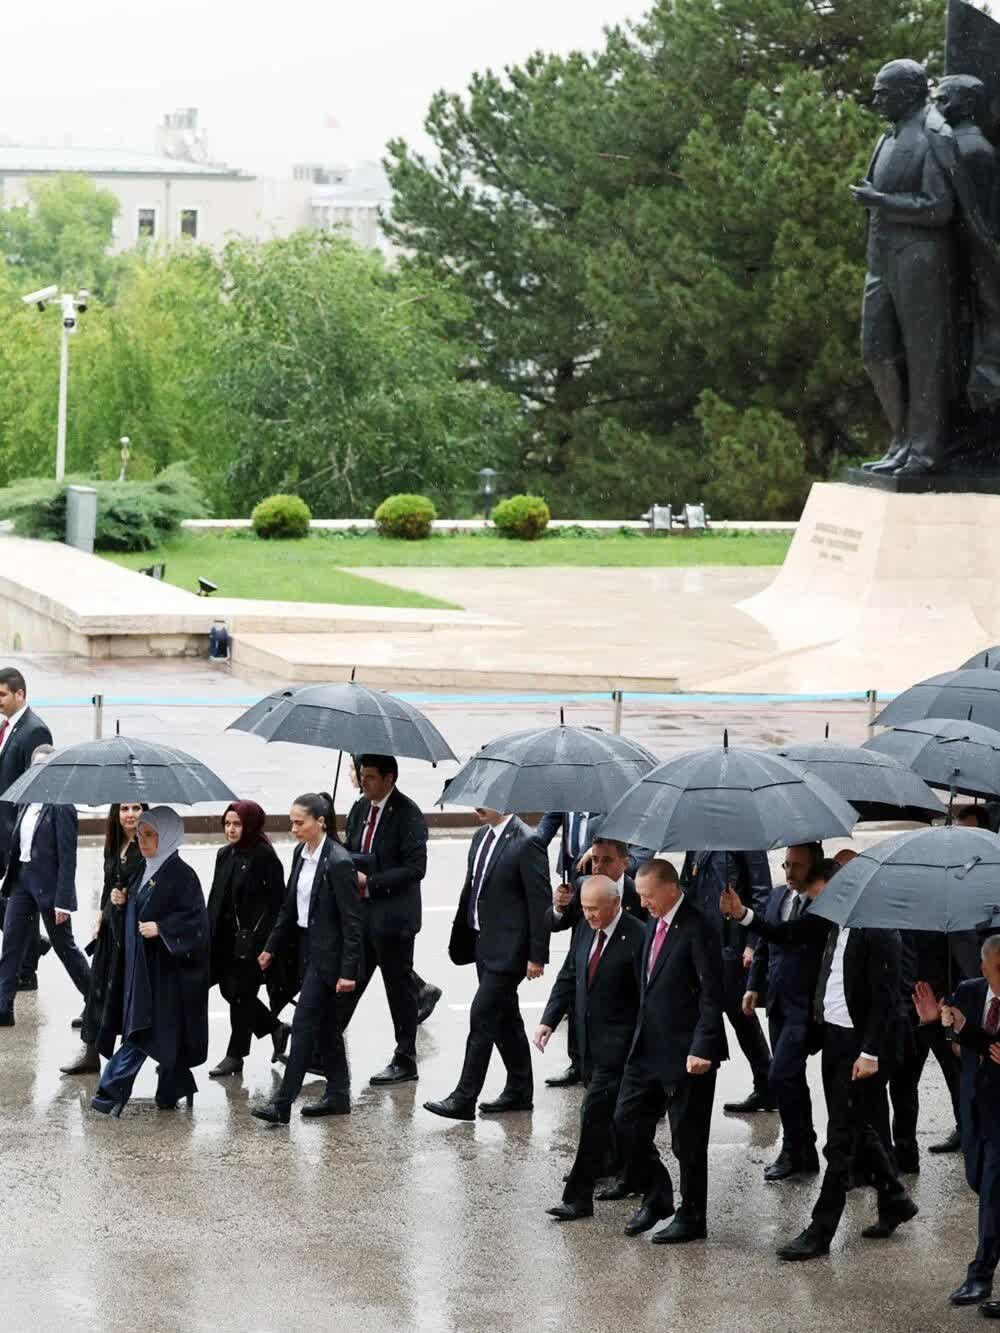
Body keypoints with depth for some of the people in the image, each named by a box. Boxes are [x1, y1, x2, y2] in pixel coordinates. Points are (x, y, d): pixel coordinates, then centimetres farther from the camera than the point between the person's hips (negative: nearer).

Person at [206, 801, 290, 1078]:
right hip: (227, 936, 8)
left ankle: (235, 1055, 7)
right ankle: (276, 1028, 31)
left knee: (240, 992, -3)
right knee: (230, 990, 10)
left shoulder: (264, 856, -12)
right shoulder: (224, 855, 10)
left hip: (253, 936, -7)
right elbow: (216, 897, 14)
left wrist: (268, 939, -17)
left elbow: (276, 899, -13)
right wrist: (210, 934, 10)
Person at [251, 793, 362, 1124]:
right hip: (307, 948, 8)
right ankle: (338, 1096, 21)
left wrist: (348, 970, -20)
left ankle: (283, 1103, -8)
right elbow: (289, 906, 16)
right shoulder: (301, 854, 6)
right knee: (326, 1025, 13)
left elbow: (352, 921, -18)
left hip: (328, 954, -8)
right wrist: (271, 947, 16)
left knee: (304, 1023, -8)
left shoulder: (338, 863, -19)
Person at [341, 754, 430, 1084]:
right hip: (361, 912, 7)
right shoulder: (360, 809, 10)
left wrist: (371, 882, -20)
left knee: (399, 988, 4)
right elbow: (348, 851, 20)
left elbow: (415, 868, -18)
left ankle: (405, 1061, 13)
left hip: (393, 915, -7)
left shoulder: (407, 813, -13)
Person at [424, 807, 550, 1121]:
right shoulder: (482, 837, 10)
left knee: (482, 1017, -9)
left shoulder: (526, 843, -16)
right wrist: (461, 938, 15)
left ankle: (464, 1099, -7)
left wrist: (537, 956, -15)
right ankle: (519, 1091, 26)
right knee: (505, 1018, 16)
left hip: (509, 948, -9)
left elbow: (540, 902, -15)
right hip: (485, 943, 9)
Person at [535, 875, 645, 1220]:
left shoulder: (637, 937, -18)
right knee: (604, 1111, 23)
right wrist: (549, 1020, 3)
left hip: (618, 1042, -7)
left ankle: (579, 1196, -10)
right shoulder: (585, 929, 5)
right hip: (589, 1037, 8)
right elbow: (569, 977, 13)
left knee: (594, 1113, -11)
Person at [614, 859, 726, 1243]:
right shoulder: (653, 925, 10)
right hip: (649, 1049, 8)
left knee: (688, 1139, 2)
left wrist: (702, 1049, -22)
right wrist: (639, 1036, 16)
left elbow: (712, 996, -18)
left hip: (686, 1053, -8)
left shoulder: (697, 930, -16)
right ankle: (655, 1197, 26)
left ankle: (691, 1218, 15)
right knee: (627, 1122, 8)